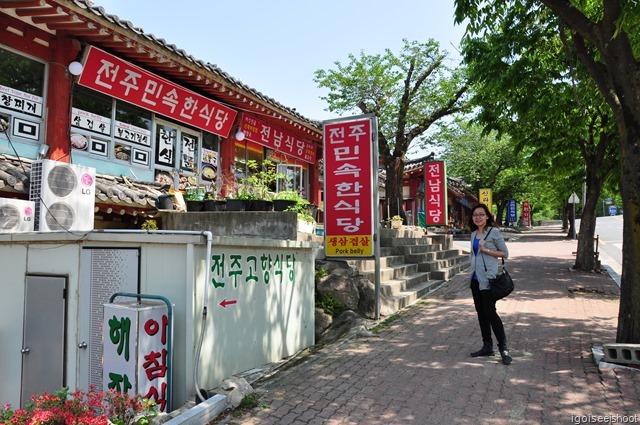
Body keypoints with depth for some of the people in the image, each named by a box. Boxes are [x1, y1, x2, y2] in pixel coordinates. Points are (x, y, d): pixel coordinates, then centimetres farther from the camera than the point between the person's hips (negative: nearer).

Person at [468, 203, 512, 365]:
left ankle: (503, 348, 3)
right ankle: (487, 346, 22)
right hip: (476, 278, 7)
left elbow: (505, 253, -7)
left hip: (488, 278, -7)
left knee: (490, 312, -8)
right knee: (480, 312, 11)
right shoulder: (474, 234, 11)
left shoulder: (494, 232, -8)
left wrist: (486, 250, -17)